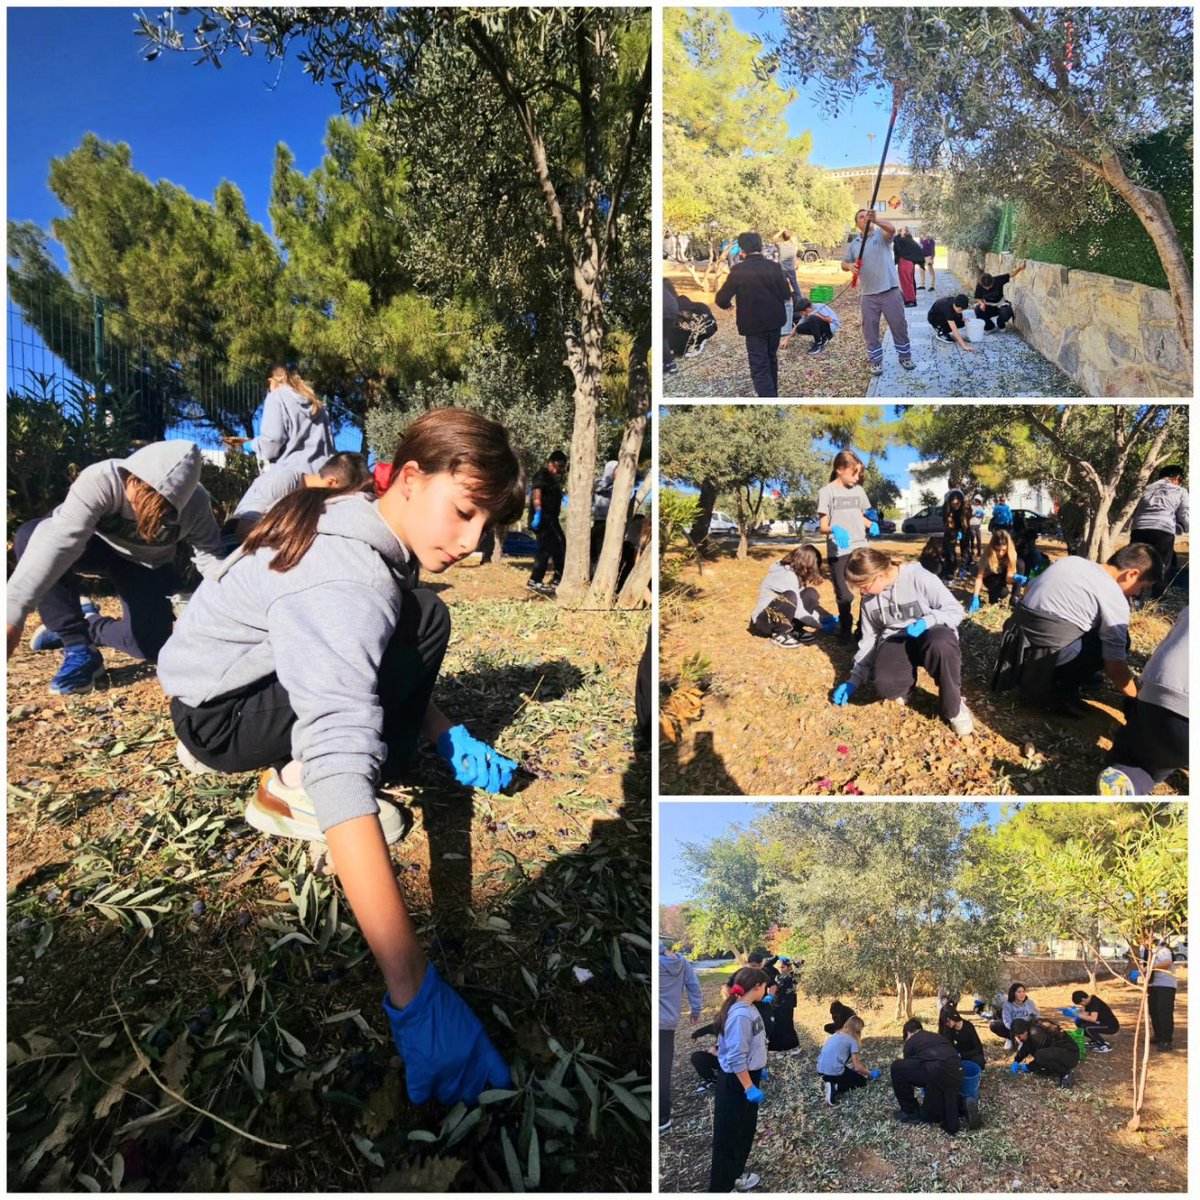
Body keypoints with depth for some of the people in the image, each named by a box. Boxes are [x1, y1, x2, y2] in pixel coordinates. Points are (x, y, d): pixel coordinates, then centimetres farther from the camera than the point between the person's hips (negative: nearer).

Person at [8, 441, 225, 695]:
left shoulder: (196, 502, -29)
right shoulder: (101, 479, -39)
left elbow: (209, 553, -19)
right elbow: (60, 540, -49)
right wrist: (13, 613, -58)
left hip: (148, 565, 1)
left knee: (151, 647, -19)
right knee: (32, 537, -34)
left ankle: (89, 625, 15)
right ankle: (78, 649, -21)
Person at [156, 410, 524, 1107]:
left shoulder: (357, 526, -6)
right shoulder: (347, 585, -35)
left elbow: (391, 670, 5)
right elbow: (343, 767, -47)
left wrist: (450, 737, -8)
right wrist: (413, 986, -50)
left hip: (263, 675, 9)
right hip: (216, 718, -9)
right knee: (422, 622, -23)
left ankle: (292, 766, 5)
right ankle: (294, 787, -14)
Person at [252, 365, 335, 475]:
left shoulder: (276, 397, 4)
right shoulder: (315, 402, 23)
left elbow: (273, 438, -9)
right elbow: (329, 441, 18)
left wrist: (256, 444, 11)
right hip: (320, 471, 6)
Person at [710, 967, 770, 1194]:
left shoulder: (749, 1008, 2)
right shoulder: (740, 1015, -28)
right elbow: (736, 1058, -27)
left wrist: (759, 1070, 24)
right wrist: (749, 1088, -23)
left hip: (748, 1076, 10)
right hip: (735, 1082, -10)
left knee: (745, 1129, 23)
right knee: (729, 1134, 4)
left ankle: (735, 1174, 39)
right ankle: (722, 1186, 18)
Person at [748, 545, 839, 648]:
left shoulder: (794, 571, 4)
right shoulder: (786, 575, -24)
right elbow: (798, 610, -26)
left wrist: (827, 617, 1)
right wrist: (821, 624, -17)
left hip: (781, 617, 9)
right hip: (763, 620, -9)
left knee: (810, 594, -8)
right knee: (790, 597, -35)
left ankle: (797, 631, -4)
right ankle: (779, 635, -17)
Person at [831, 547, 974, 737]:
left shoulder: (919, 578, -15)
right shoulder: (869, 598, 3)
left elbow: (955, 610, -9)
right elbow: (869, 639, 13)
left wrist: (927, 622, -29)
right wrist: (855, 679, 9)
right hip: (896, 639, 3)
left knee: (941, 646, -44)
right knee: (884, 684, -32)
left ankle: (954, 707, -17)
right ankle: (905, 682, 9)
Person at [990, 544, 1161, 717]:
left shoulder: (1070, 560, 14)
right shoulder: (1115, 599, -4)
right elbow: (1116, 668, -3)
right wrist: (1138, 700, 11)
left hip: (1017, 647, 7)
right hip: (1048, 656, -7)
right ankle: (1060, 691, 3)